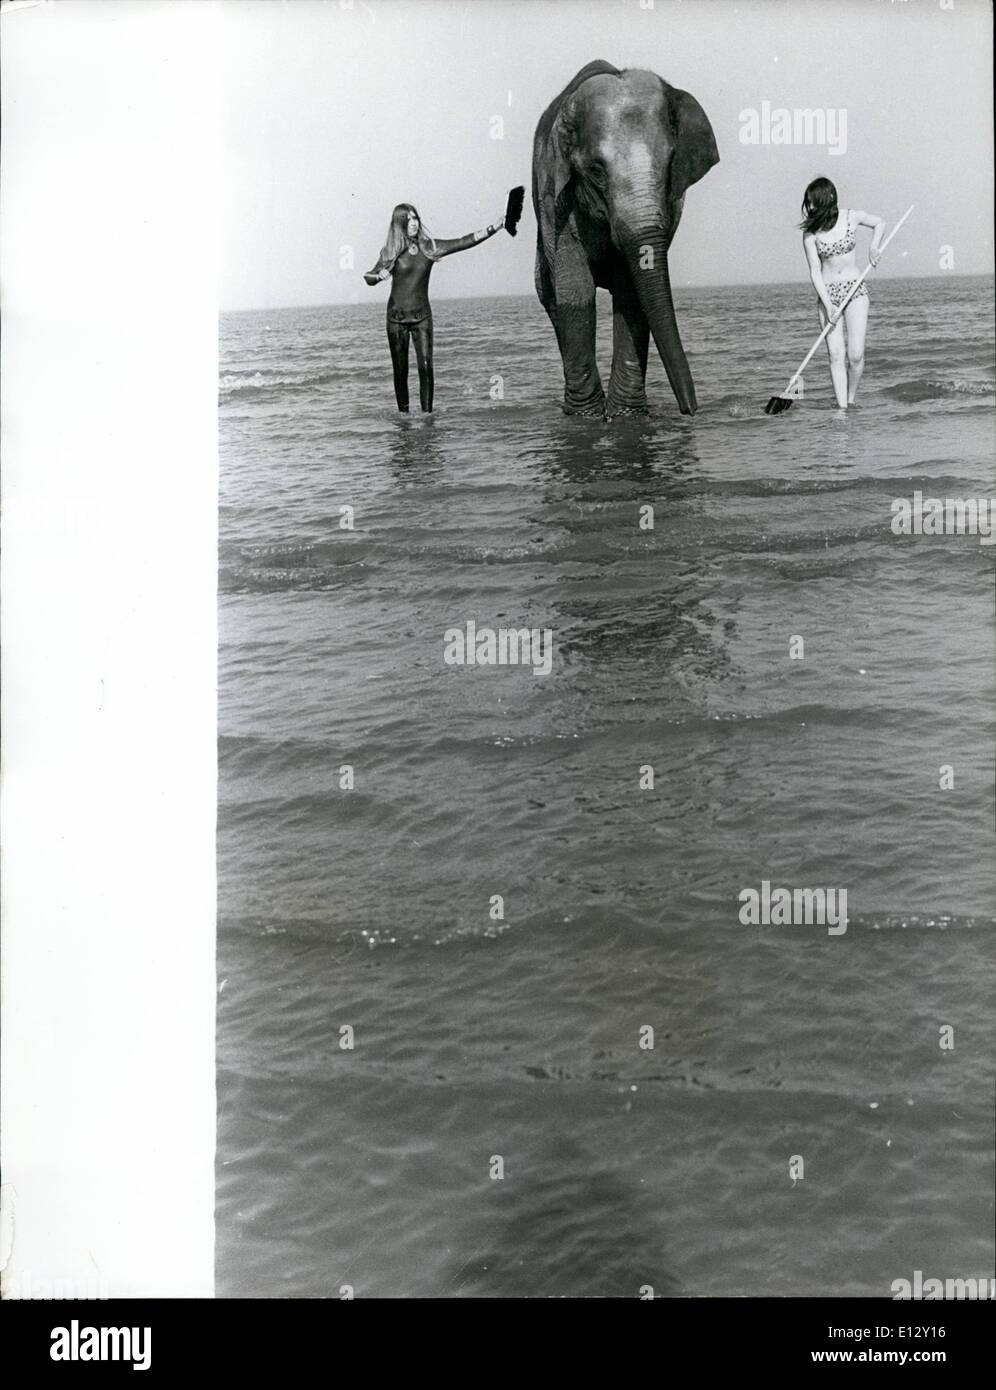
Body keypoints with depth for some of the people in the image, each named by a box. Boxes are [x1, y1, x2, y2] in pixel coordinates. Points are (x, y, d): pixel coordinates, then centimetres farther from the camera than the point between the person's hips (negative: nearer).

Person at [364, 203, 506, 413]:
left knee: (426, 366, -10)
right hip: (397, 315, -1)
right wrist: (380, 275, -17)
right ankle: (403, 413, 11)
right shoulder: (391, 251, -2)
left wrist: (494, 228, -11)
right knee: (400, 369, 2)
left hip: (422, 315, 1)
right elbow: (369, 278, 6)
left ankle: (427, 413, -8)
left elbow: (465, 241, -4)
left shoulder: (429, 246, 0)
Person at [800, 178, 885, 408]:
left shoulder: (851, 217, -3)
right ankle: (842, 408, -5)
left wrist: (874, 247, 0)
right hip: (827, 292, 0)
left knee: (856, 355, -9)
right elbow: (815, 272, -7)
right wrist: (828, 305, -16)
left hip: (856, 289, 0)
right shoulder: (811, 232, -5)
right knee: (836, 355, -7)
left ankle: (851, 400, 11)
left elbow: (879, 223, 17)